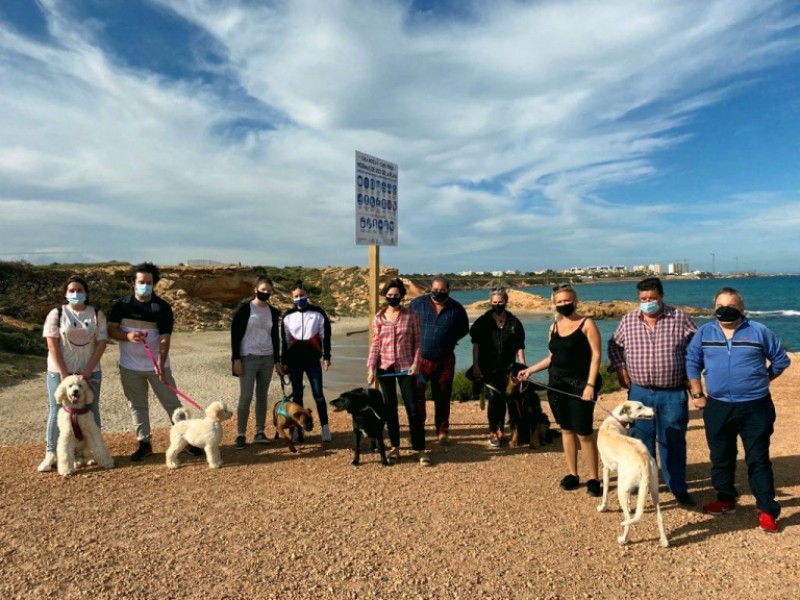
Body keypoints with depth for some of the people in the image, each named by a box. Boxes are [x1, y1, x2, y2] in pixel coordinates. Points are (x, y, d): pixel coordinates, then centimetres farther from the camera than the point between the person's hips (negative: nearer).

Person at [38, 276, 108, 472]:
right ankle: (51, 454, 15)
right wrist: (64, 373, -13)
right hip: (59, 371, -1)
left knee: (91, 411, 8)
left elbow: (101, 343, -4)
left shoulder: (97, 314, 0)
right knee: (57, 411, 4)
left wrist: (88, 371, -11)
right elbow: (52, 345, -8)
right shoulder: (56, 314, -3)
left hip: (90, 371, 1)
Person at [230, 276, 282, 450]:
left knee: (262, 396, 8)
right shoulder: (244, 308, -5)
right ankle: (240, 435, 6)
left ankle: (260, 433, 17)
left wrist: (277, 360, 11)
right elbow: (235, 334, -7)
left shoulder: (273, 312, 8)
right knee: (246, 397, -5)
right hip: (248, 358, -4)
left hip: (267, 358, 4)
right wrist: (236, 359, -12)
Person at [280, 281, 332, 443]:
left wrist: (326, 357, -2)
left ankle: (325, 427, 4)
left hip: (312, 359, -2)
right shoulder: (288, 316, 8)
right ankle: (298, 428, 15)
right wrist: (283, 361, 7)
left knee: (318, 394, -4)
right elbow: (285, 340, 10)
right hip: (294, 360, 2)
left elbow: (325, 336, 2)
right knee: (297, 395, 7)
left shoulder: (318, 313, 1)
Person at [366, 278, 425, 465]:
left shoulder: (411, 316, -1)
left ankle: (420, 450, 4)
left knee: (412, 408, -2)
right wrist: (371, 367, -6)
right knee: (390, 408, 10)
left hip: (405, 367, -2)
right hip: (385, 367, 2)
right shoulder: (379, 318, 3)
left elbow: (417, 342, 0)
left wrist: (416, 363, -11)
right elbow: (375, 344, 3)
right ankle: (395, 448, 21)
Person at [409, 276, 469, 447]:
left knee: (443, 396, 10)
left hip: (445, 361, 1)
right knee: (416, 395, -5)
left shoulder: (457, 309, 0)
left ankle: (442, 431, 24)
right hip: (420, 359, -1)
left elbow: (464, 329, 15)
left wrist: (449, 340, 5)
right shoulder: (417, 303, -3)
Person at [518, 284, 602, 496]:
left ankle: (594, 479, 8)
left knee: (584, 433, -5)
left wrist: (590, 385, -17)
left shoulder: (587, 323, -6)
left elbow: (596, 355, -10)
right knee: (566, 430, 11)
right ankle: (572, 474, 22)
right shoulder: (554, 327, 10)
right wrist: (530, 370, 13)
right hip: (557, 383, 5)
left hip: (580, 384, -5)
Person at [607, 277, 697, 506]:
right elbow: (614, 345, 15)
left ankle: (678, 488, 21)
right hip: (639, 392, 2)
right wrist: (620, 369, 5)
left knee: (673, 442, 7)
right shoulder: (628, 320, 1)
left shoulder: (680, 318, -3)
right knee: (640, 440, 11)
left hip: (673, 394, -1)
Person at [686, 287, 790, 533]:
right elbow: (692, 363, 8)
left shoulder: (759, 331, -2)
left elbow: (781, 360, 9)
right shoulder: (704, 333, 3)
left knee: (758, 460, 3)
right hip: (717, 408, 3)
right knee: (721, 458, 13)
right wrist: (697, 394, 5)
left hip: (755, 408, -2)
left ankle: (767, 510, 12)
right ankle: (725, 500, 29)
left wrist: (760, 381, 7)